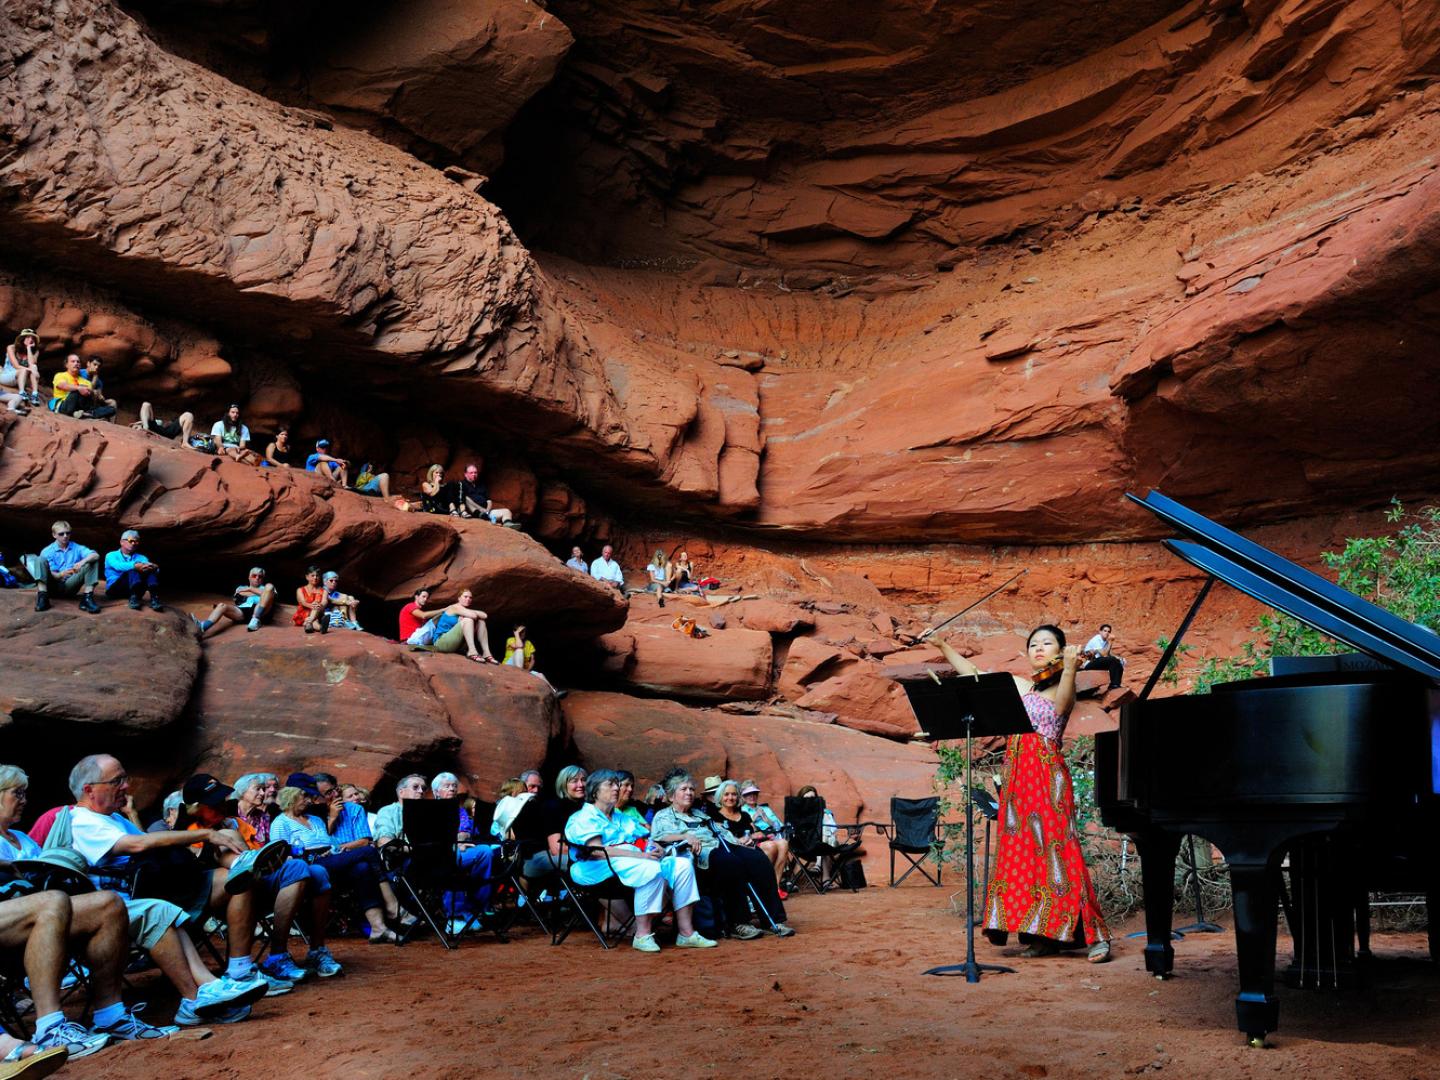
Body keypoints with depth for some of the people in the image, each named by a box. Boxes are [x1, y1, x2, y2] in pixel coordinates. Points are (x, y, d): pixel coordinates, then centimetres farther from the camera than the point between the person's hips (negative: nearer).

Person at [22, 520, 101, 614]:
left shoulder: (77, 548, 7)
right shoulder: (47, 551, 3)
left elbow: (96, 555, -9)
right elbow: (51, 574, -6)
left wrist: (83, 561, -30)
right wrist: (61, 574, -30)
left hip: (70, 585, 1)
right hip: (55, 584, -1)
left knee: (92, 561, -15)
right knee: (41, 559, -20)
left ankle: (87, 598, -28)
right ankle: (42, 597, -31)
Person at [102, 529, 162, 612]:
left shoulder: (141, 558, 25)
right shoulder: (112, 555, 14)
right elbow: (118, 566, -13)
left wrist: (153, 567, -26)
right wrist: (135, 565, -33)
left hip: (136, 589, 3)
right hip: (115, 589, -3)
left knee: (151, 570, -24)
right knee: (133, 570, -30)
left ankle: (154, 598, -47)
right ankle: (133, 599, -52)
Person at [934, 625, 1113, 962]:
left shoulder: (1061, 687, 1)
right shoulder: (1017, 684, 17)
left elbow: (1061, 703, -23)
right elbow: (972, 674, 23)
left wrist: (1069, 669, -39)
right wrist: (943, 646, 21)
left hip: (1047, 775, -6)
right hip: (1016, 777, 6)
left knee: (1055, 851, -11)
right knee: (1022, 852, 3)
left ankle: (1095, 935, -7)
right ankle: (1045, 936, 9)